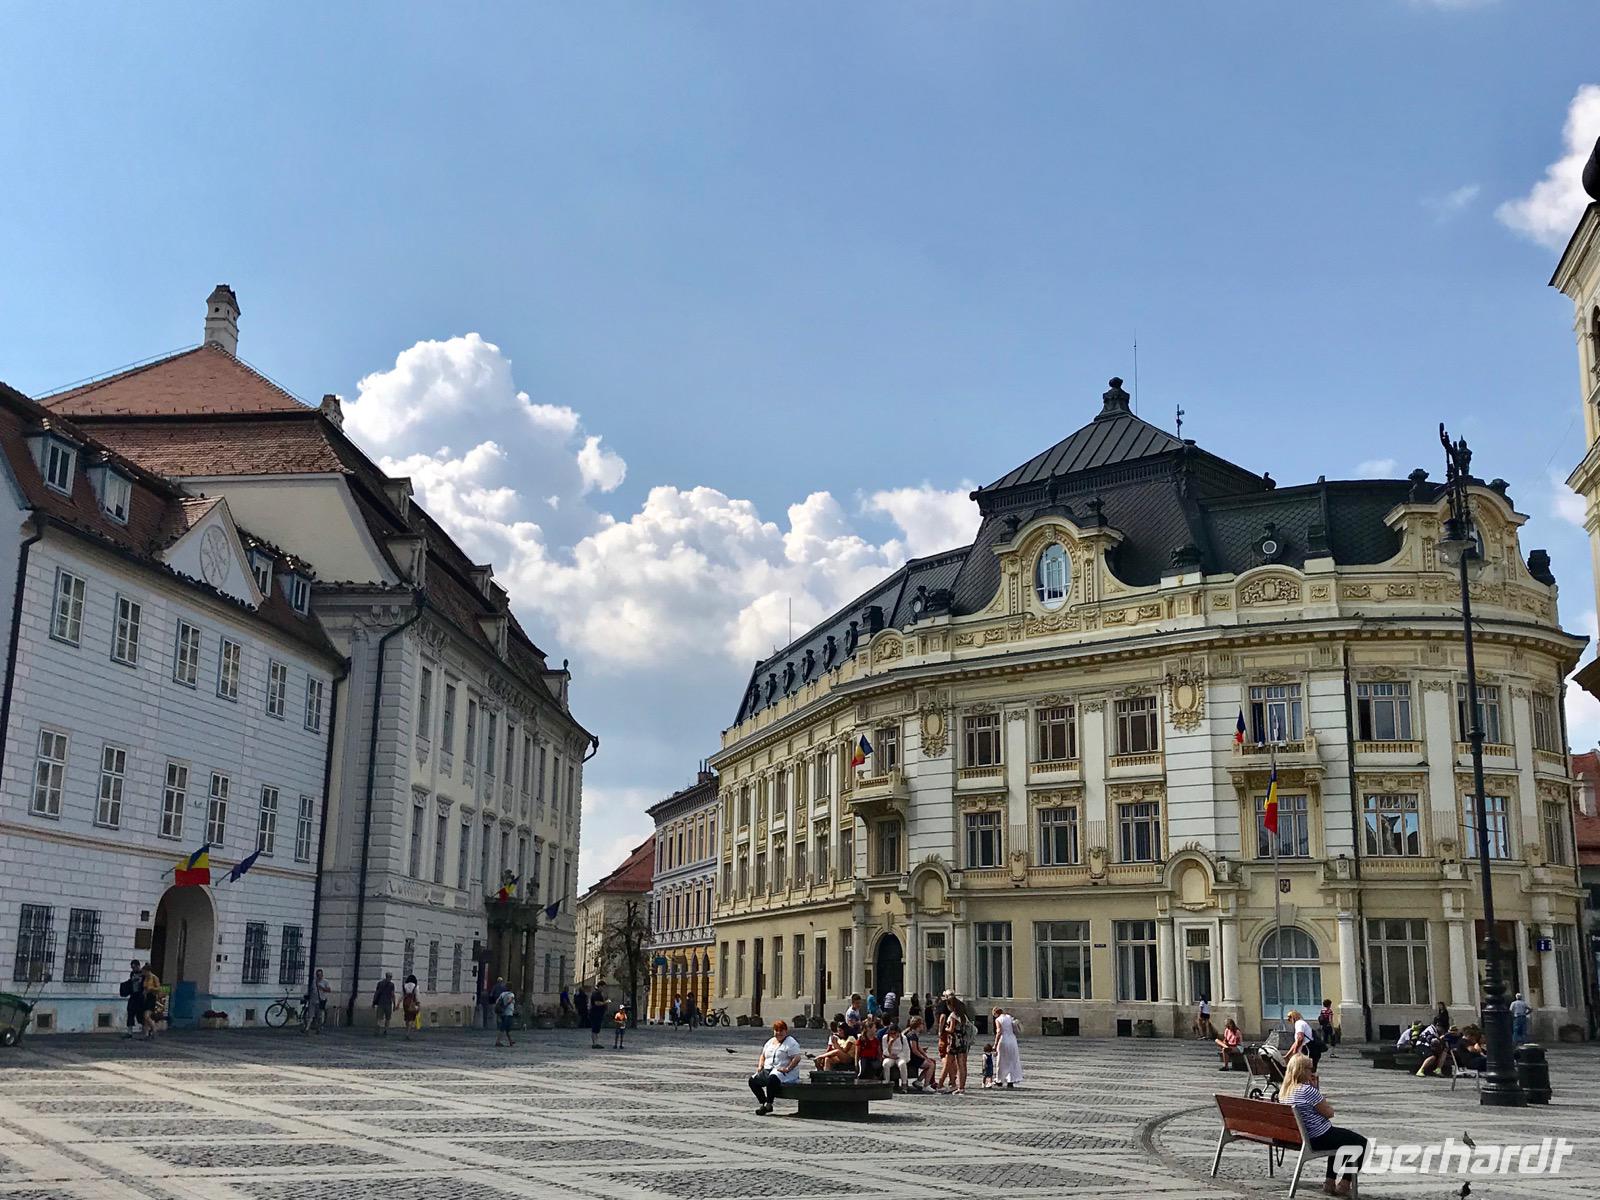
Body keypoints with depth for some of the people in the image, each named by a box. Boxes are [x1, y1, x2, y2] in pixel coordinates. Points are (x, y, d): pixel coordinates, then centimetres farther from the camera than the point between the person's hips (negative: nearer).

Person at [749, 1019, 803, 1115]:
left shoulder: (791, 1043, -3)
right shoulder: (770, 1041, 20)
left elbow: (797, 1058, -13)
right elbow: (763, 1056, 28)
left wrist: (787, 1069, -21)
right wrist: (760, 1066, 9)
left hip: (784, 1072, -8)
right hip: (768, 1070, 8)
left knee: (772, 1078, -38)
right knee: (753, 1080, -12)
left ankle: (768, 1105, -27)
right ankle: (762, 1102, -1)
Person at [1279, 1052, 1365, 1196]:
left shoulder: (1283, 1091, 2)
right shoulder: (1308, 1090, -25)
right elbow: (1329, 1113, -15)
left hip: (1302, 1137, 9)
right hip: (1320, 1138, -9)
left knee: (1341, 1138, 35)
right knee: (1361, 1142, 11)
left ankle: (1330, 1182, 31)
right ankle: (1344, 1184, 12)